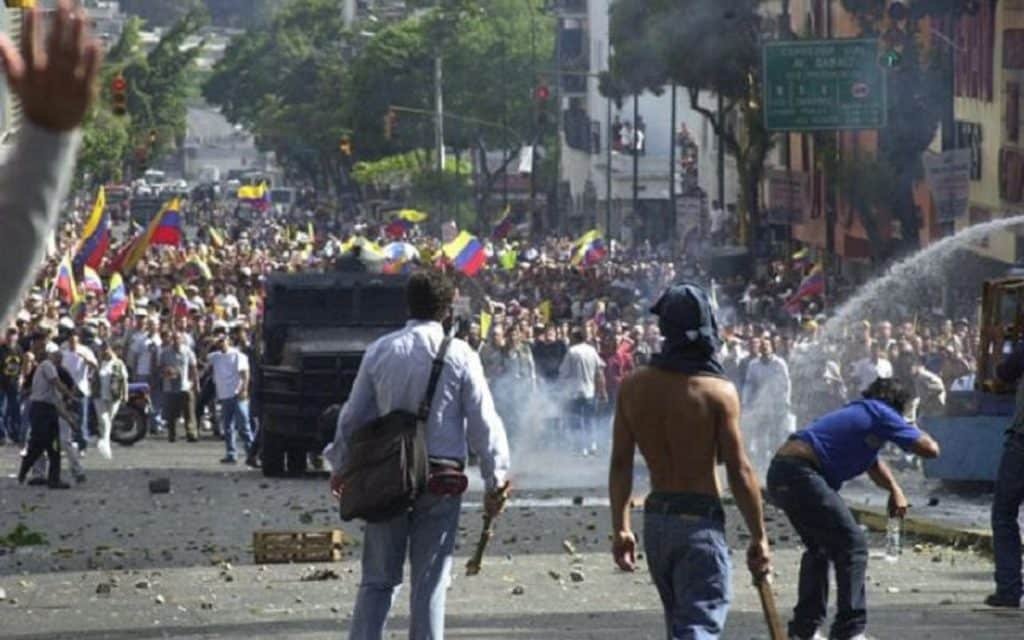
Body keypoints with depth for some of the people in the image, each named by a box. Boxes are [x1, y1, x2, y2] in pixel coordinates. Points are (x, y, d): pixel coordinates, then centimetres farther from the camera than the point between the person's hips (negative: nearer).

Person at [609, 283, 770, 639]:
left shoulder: (633, 387, 1)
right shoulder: (718, 392, -12)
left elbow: (620, 464, 4)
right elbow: (740, 472, -11)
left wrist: (620, 528, 11)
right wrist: (759, 537, -3)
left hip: (656, 518, 6)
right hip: (701, 520, -6)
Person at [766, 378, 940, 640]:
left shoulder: (859, 413, 28)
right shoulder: (882, 414, 1)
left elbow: (873, 464, 39)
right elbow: (930, 449, 0)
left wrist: (895, 490, 23)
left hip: (779, 474, 10)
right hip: (801, 474, -10)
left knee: (820, 546, 24)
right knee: (852, 545, -5)